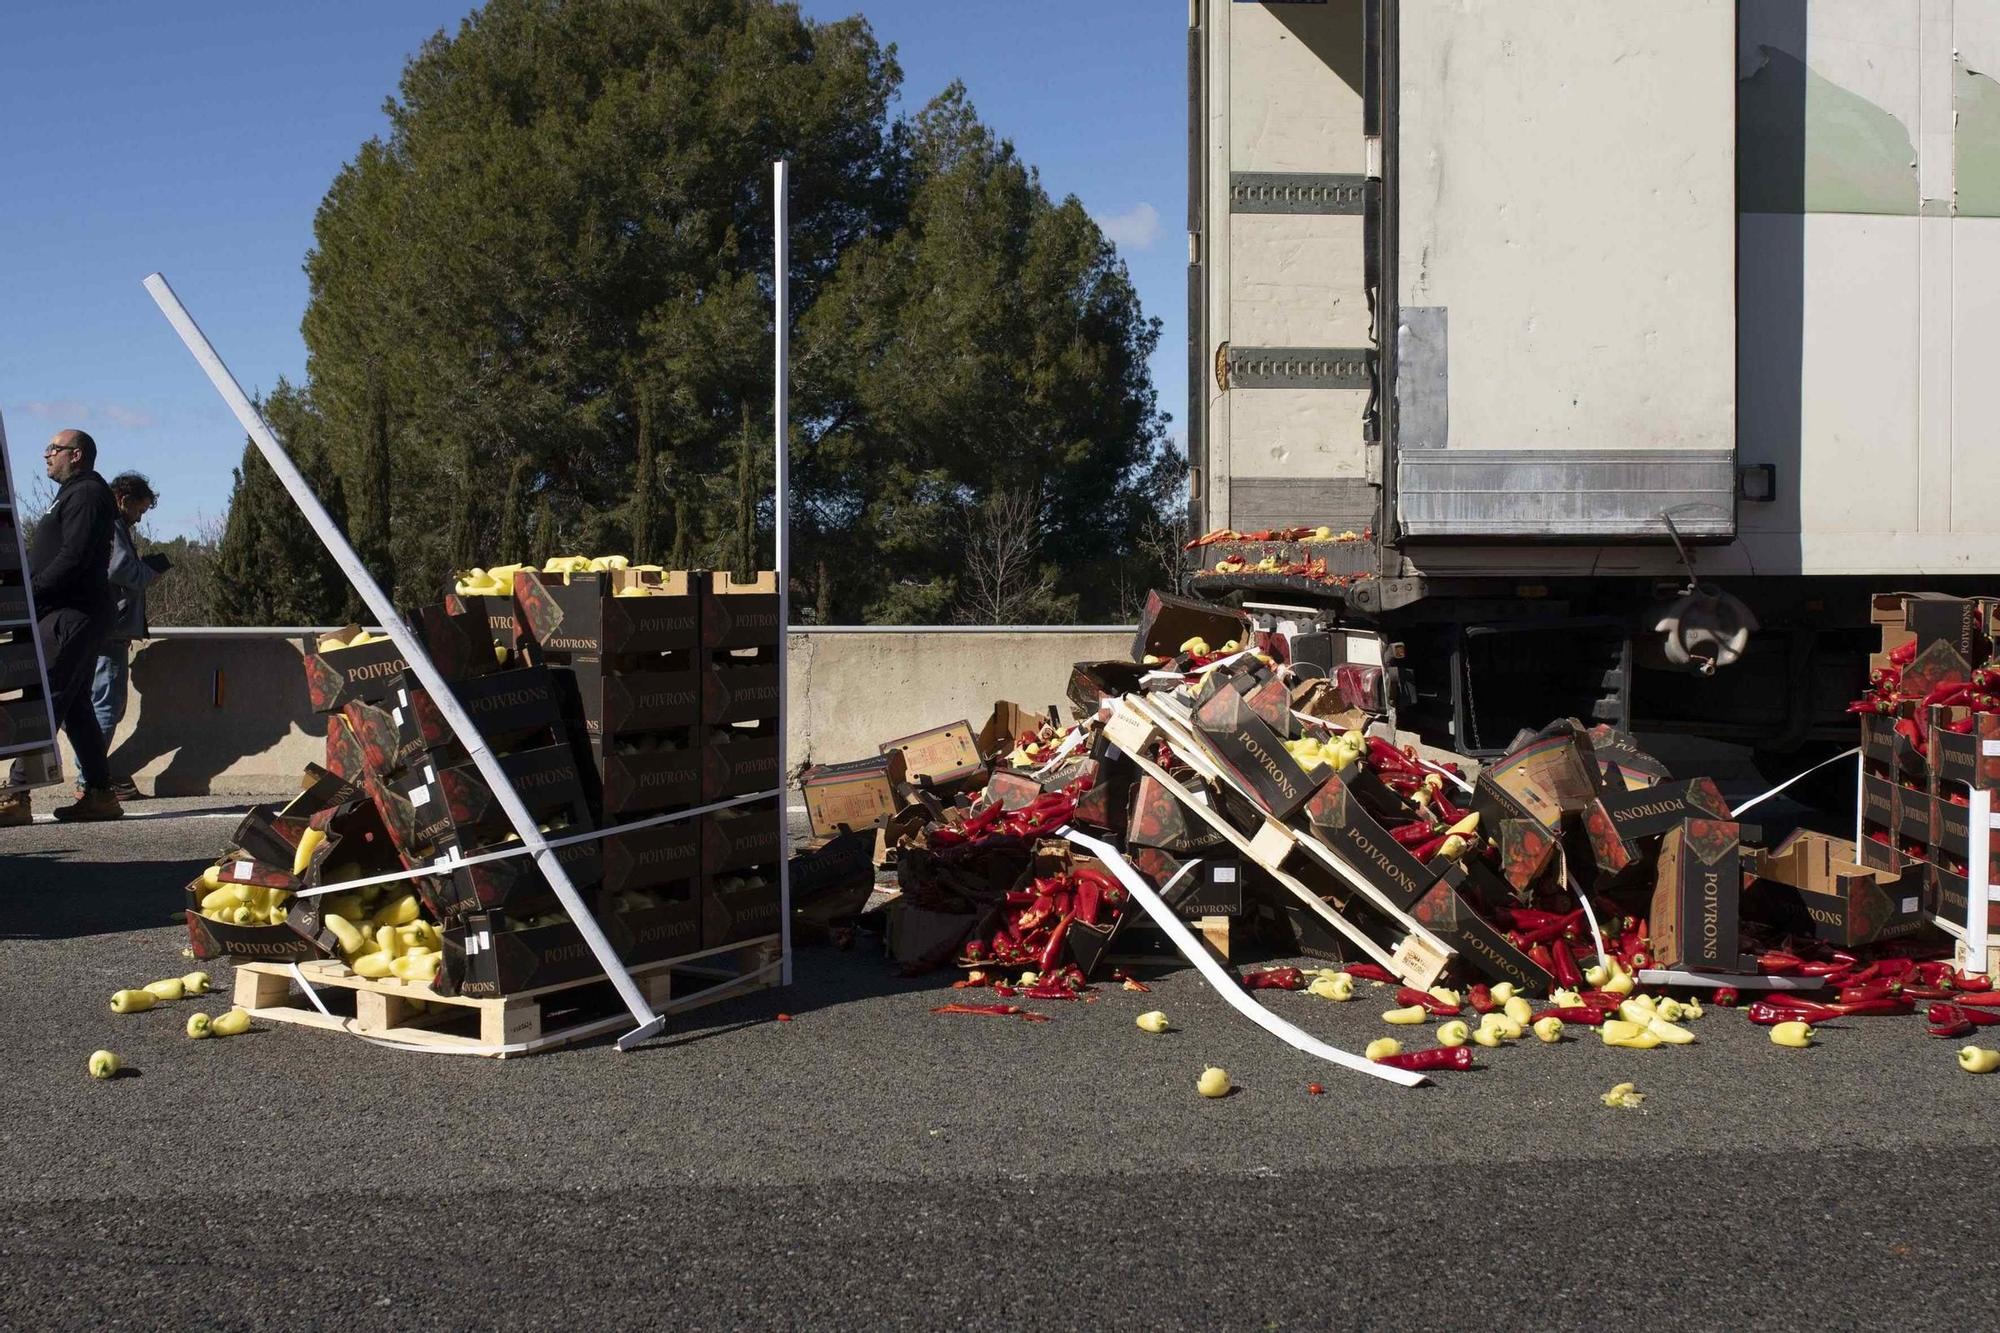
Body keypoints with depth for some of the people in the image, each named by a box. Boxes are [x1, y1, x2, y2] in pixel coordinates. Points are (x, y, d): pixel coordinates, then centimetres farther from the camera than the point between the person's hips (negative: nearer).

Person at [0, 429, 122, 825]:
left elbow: (71, 559, -19)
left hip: (71, 614, -11)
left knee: (44, 700, -13)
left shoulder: (86, 495, -9)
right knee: (74, 705, 10)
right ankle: (99, 793, 11)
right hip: (70, 612, 11)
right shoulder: (76, 495, 24)